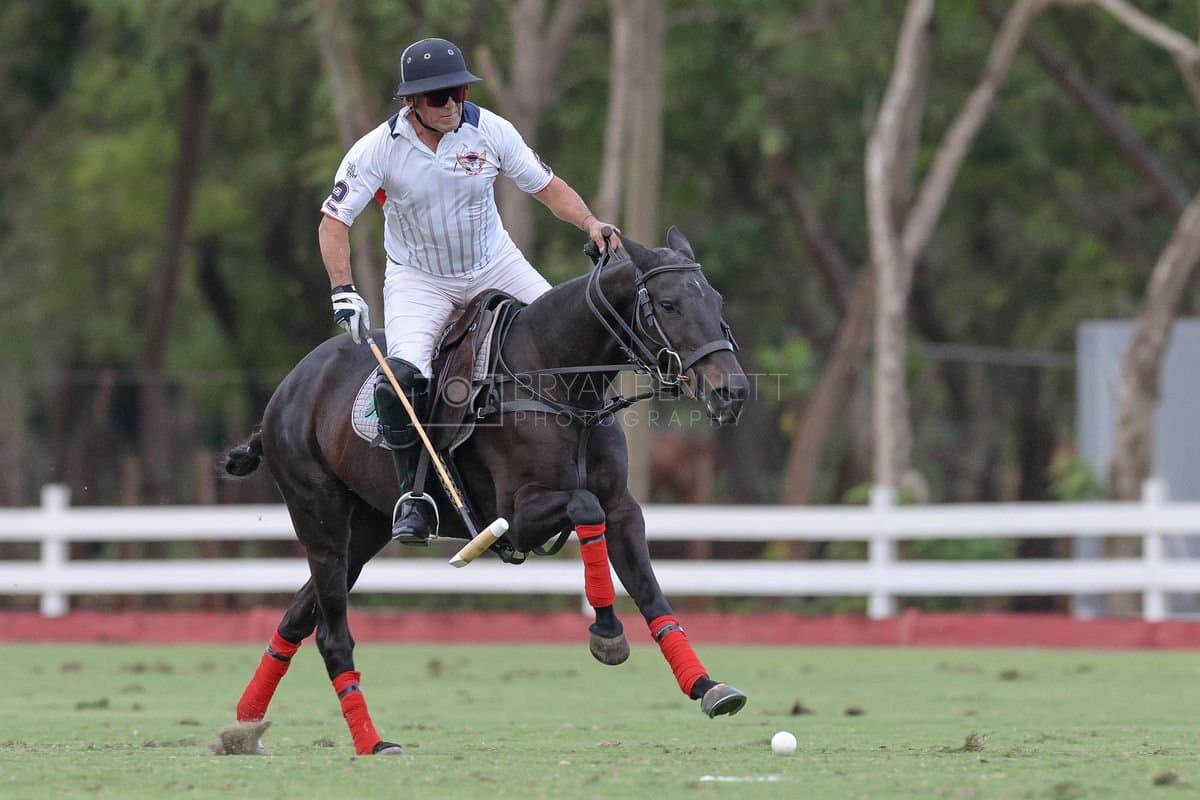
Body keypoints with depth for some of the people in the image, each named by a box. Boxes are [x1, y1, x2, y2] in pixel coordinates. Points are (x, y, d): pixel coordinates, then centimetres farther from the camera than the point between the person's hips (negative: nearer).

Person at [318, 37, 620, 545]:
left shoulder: (489, 131, -13)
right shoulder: (379, 149, -18)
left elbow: (547, 187, -4)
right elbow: (334, 221, -14)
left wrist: (590, 224, -21)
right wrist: (343, 293, -25)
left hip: (493, 266, 3)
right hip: (418, 279, -3)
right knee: (401, 379, -26)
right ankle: (414, 495, -11)